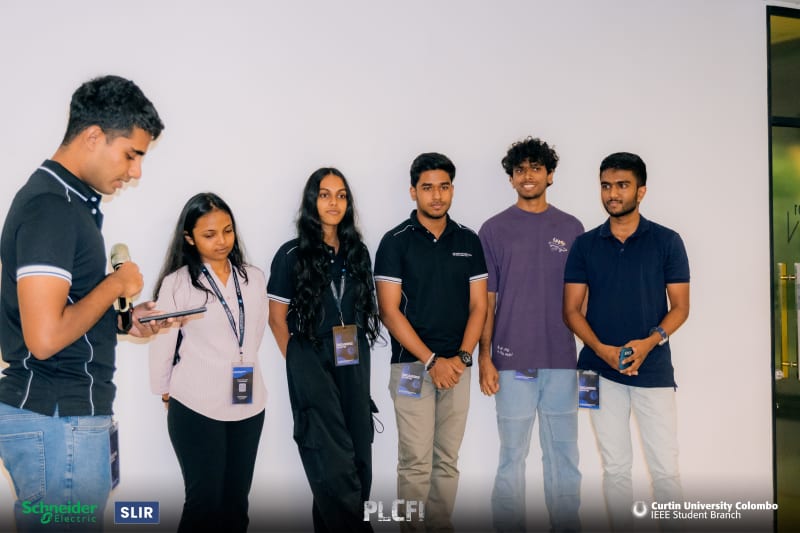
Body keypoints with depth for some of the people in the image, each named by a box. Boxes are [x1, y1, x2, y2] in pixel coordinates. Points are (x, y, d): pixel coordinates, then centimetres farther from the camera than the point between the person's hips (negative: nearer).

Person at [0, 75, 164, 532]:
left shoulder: (67, 200, 12)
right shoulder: (51, 207, -18)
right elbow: (45, 338, -25)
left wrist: (122, 320, 9)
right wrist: (116, 285, -12)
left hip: (68, 415, 10)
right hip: (58, 422, -10)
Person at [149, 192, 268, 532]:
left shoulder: (254, 278, 5)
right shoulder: (176, 283, -8)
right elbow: (162, 343, -1)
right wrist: (165, 391, 8)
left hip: (248, 405, 4)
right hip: (195, 408, -4)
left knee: (236, 501, 11)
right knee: (204, 501, 1)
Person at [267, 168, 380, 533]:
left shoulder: (357, 252, 8)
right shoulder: (292, 255, -5)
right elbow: (277, 317, -1)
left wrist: (358, 357, 8)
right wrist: (299, 364, -1)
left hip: (354, 368, 5)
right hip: (313, 368, -5)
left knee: (359, 459, 10)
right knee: (334, 465, -7)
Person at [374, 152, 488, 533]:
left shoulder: (469, 241, 8)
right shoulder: (396, 241, -4)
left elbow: (478, 305, 7)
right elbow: (390, 311, -8)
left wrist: (462, 357, -7)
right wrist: (431, 361, -13)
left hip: (457, 366, 4)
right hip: (412, 365, -3)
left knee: (448, 460, 10)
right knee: (416, 462, -1)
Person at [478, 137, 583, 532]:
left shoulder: (571, 229, 8)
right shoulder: (494, 229, 2)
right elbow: (485, 300, 1)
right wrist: (484, 358, -5)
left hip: (562, 359, 2)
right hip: (512, 360, -2)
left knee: (564, 455, 10)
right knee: (512, 456, 5)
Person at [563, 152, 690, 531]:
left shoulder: (667, 242, 0)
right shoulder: (584, 245, 4)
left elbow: (680, 307, 0)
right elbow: (572, 309, 2)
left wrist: (651, 341, -18)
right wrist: (601, 349, -14)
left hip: (654, 370, -1)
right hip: (601, 370, 1)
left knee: (665, 468, 1)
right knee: (615, 467, 9)